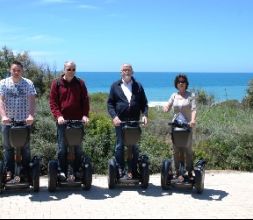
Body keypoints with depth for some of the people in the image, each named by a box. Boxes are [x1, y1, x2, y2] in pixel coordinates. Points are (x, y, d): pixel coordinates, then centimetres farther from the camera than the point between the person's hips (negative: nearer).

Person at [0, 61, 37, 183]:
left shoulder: (28, 83, 1)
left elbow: (32, 101, -6)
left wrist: (31, 115, -21)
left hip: (24, 121, 0)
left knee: (25, 148, 7)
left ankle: (26, 172, 18)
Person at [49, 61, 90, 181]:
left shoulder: (80, 83, 9)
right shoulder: (56, 83, 4)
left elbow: (85, 100, 8)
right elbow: (53, 102, 1)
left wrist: (85, 115, -6)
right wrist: (58, 115, -13)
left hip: (78, 121, 2)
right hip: (63, 121, -1)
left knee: (78, 148, 5)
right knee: (62, 148, 0)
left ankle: (77, 171, 13)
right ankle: (62, 171, 9)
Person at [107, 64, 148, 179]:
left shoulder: (138, 86, 11)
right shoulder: (115, 86, 7)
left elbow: (144, 103, 10)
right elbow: (110, 103, 2)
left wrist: (145, 115, -6)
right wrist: (114, 116, -11)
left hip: (134, 121, 1)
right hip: (120, 121, -1)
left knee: (134, 147, 6)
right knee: (119, 146, 3)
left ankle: (133, 171, 14)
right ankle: (120, 170, 12)